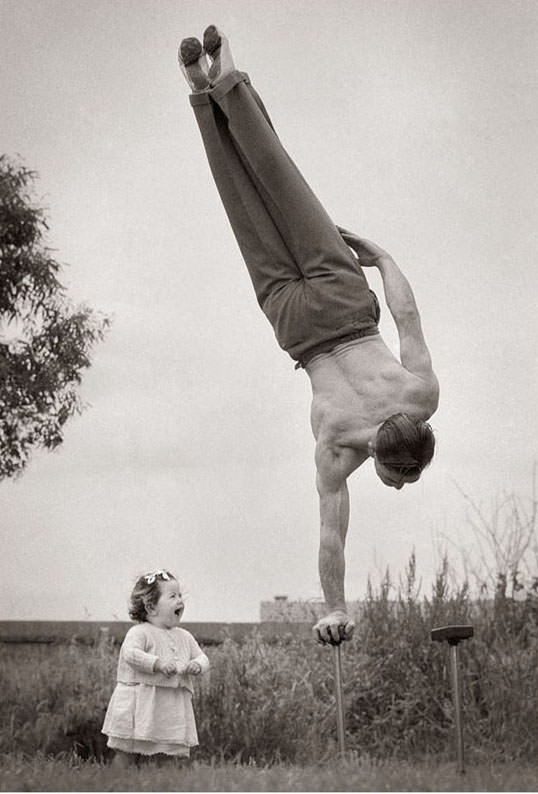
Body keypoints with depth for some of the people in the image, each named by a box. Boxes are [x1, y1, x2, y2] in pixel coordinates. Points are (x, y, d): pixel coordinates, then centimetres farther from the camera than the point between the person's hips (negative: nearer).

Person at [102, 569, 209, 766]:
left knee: (165, 757, 7)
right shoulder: (139, 632, -6)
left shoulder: (184, 637, 15)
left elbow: (202, 657, 15)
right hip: (140, 705, -6)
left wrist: (197, 665, -8)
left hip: (172, 707, 6)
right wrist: (158, 663, -30)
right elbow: (131, 653, -22)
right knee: (127, 753, -2)